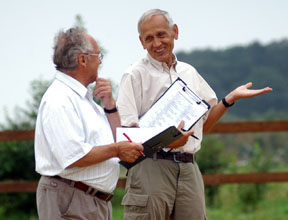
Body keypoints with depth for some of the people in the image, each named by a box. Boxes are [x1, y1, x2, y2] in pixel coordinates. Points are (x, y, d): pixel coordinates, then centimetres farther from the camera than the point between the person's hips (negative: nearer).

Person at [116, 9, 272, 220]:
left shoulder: (190, 73, 19)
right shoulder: (136, 74, 1)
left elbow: (204, 125, 25)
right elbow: (125, 131, -7)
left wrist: (231, 98, 13)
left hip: (189, 169, 5)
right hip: (151, 168, -5)